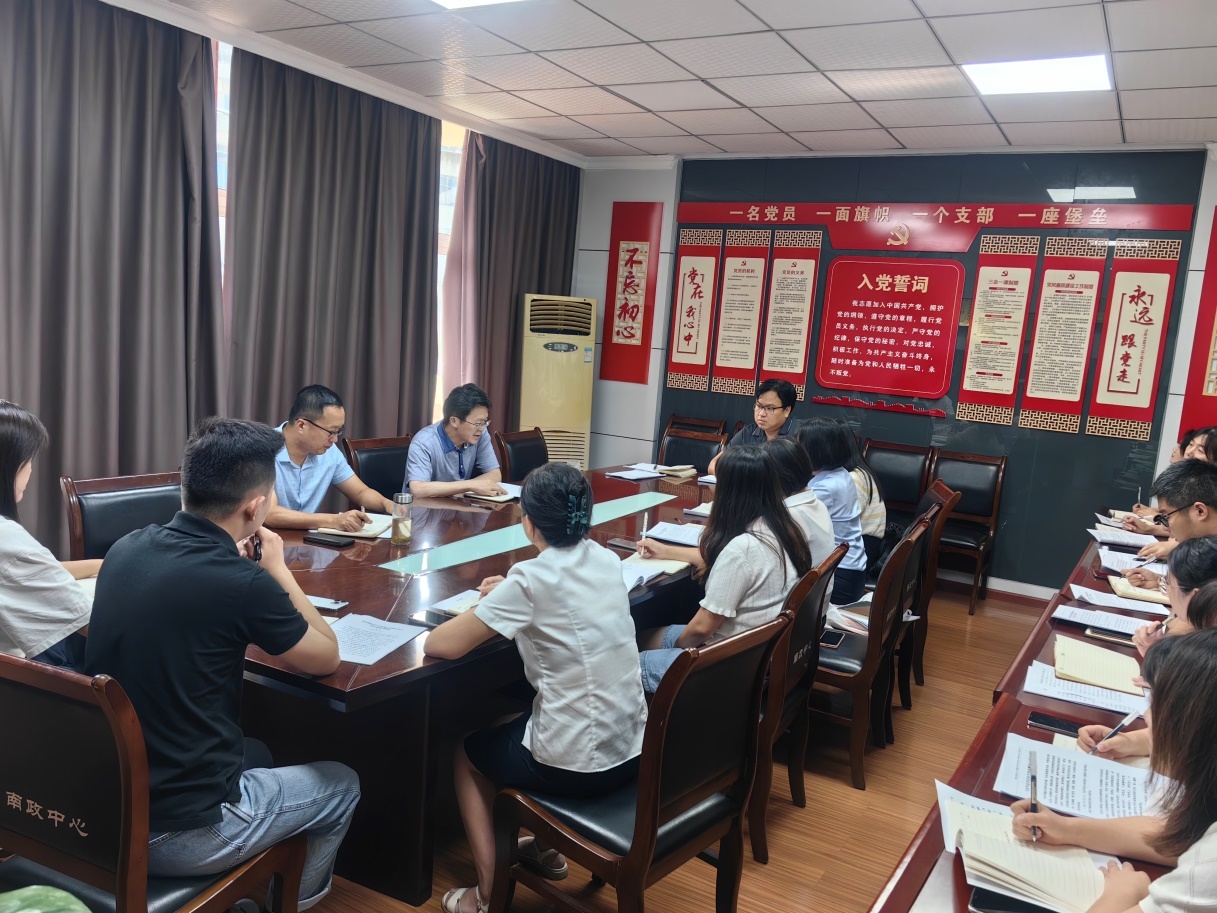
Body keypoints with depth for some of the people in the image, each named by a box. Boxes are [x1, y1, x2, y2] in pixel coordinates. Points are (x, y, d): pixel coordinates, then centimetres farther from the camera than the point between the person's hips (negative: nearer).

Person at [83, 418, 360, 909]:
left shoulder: (126, 548, -5)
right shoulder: (242, 583, -25)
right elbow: (327, 659, -6)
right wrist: (277, 570, 2)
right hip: (175, 831, -7)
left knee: (255, 754, 32)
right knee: (341, 785, 17)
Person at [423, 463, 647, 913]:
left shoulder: (532, 578, -19)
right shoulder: (607, 561, 0)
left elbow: (439, 645, -16)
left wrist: (488, 608, 2)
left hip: (576, 765, -6)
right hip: (632, 749, 6)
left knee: (468, 751, 23)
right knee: (516, 724, 34)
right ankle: (547, 848, 44)